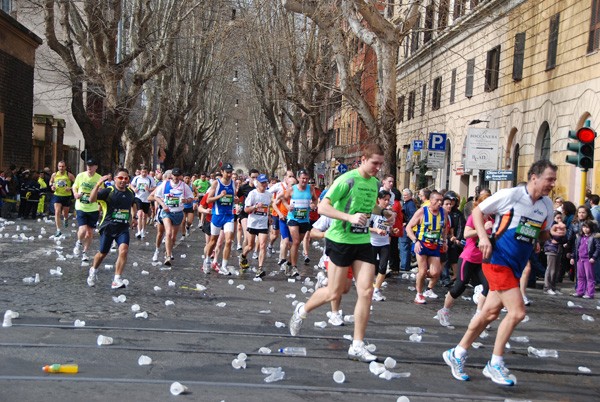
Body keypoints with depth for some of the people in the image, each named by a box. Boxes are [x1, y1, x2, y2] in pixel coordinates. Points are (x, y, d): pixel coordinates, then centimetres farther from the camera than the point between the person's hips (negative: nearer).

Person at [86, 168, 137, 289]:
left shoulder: (130, 192, 7)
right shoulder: (108, 191, -10)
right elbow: (92, 199, -26)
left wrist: (134, 217, 18)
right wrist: (98, 184, -36)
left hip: (123, 228, 3)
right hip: (108, 227, -2)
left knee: (124, 250, -20)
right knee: (102, 253, 12)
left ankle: (116, 280, -14)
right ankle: (93, 271, 44)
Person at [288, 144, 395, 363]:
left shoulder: (375, 183, 10)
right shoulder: (347, 179, -14)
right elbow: (322, 207, -19)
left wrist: (384, 211, 11)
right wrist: (350, 217, -30)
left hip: (363, 241, 6)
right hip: (341, 240, -6)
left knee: (366, 291, -4)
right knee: (334, 292, 1)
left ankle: (357, 346, 3)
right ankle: (302, 310, 32)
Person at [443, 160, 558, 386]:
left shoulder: (547, 205, 9)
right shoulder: (511, 195, -10)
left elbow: (543, 233, 23)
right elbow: (478, 211, -2)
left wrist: (552, 234, 1)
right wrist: (483, 237, -15)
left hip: (515, 266, 7)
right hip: (498, 260, -7)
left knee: (491, 312, 9)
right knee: (517, 311, -14)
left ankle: (457, 354, 23)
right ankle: (495, 364, 1)